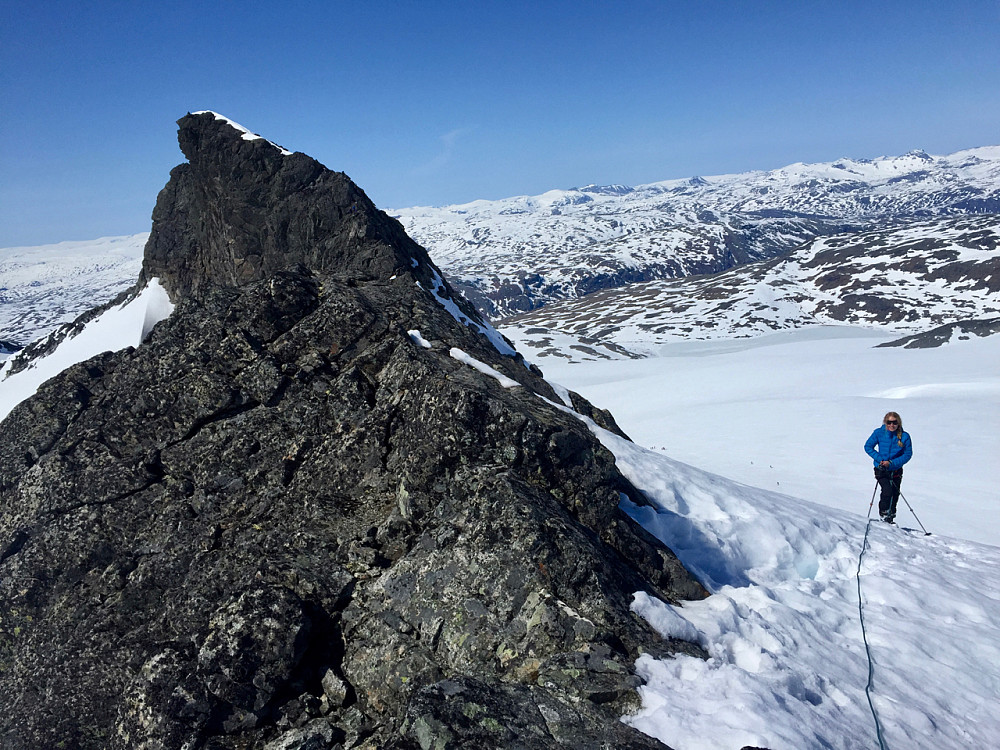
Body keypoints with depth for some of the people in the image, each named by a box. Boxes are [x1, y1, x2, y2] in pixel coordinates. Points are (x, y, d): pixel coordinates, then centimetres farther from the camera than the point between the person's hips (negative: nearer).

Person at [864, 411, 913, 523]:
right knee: (887, 491, -19)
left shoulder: (904, 436, -9)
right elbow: (868, 447, -2)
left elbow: (908, 454, -6)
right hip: (881, 469, -2)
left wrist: (891, 463, -17)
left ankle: (891, 518, 29)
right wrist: (879, 458, -15)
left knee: (894, 494, 9)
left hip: (896, 470, 2)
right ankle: (884, 513, 3)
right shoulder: (879, 433, -9)